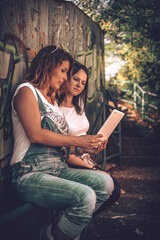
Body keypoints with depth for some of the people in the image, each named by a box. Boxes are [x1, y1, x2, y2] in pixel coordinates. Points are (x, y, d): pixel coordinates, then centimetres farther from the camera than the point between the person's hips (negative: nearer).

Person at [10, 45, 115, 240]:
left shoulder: (52, 99, 24)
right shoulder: (27, 90, -1)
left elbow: (58, 138, 17)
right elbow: (35, 134, -15)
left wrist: (87, 143, 2)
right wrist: (77, 141, -11)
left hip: (59, 169, 8)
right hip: (30, 174, -8)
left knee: (105, 182, -14)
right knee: (85, 196, -29)